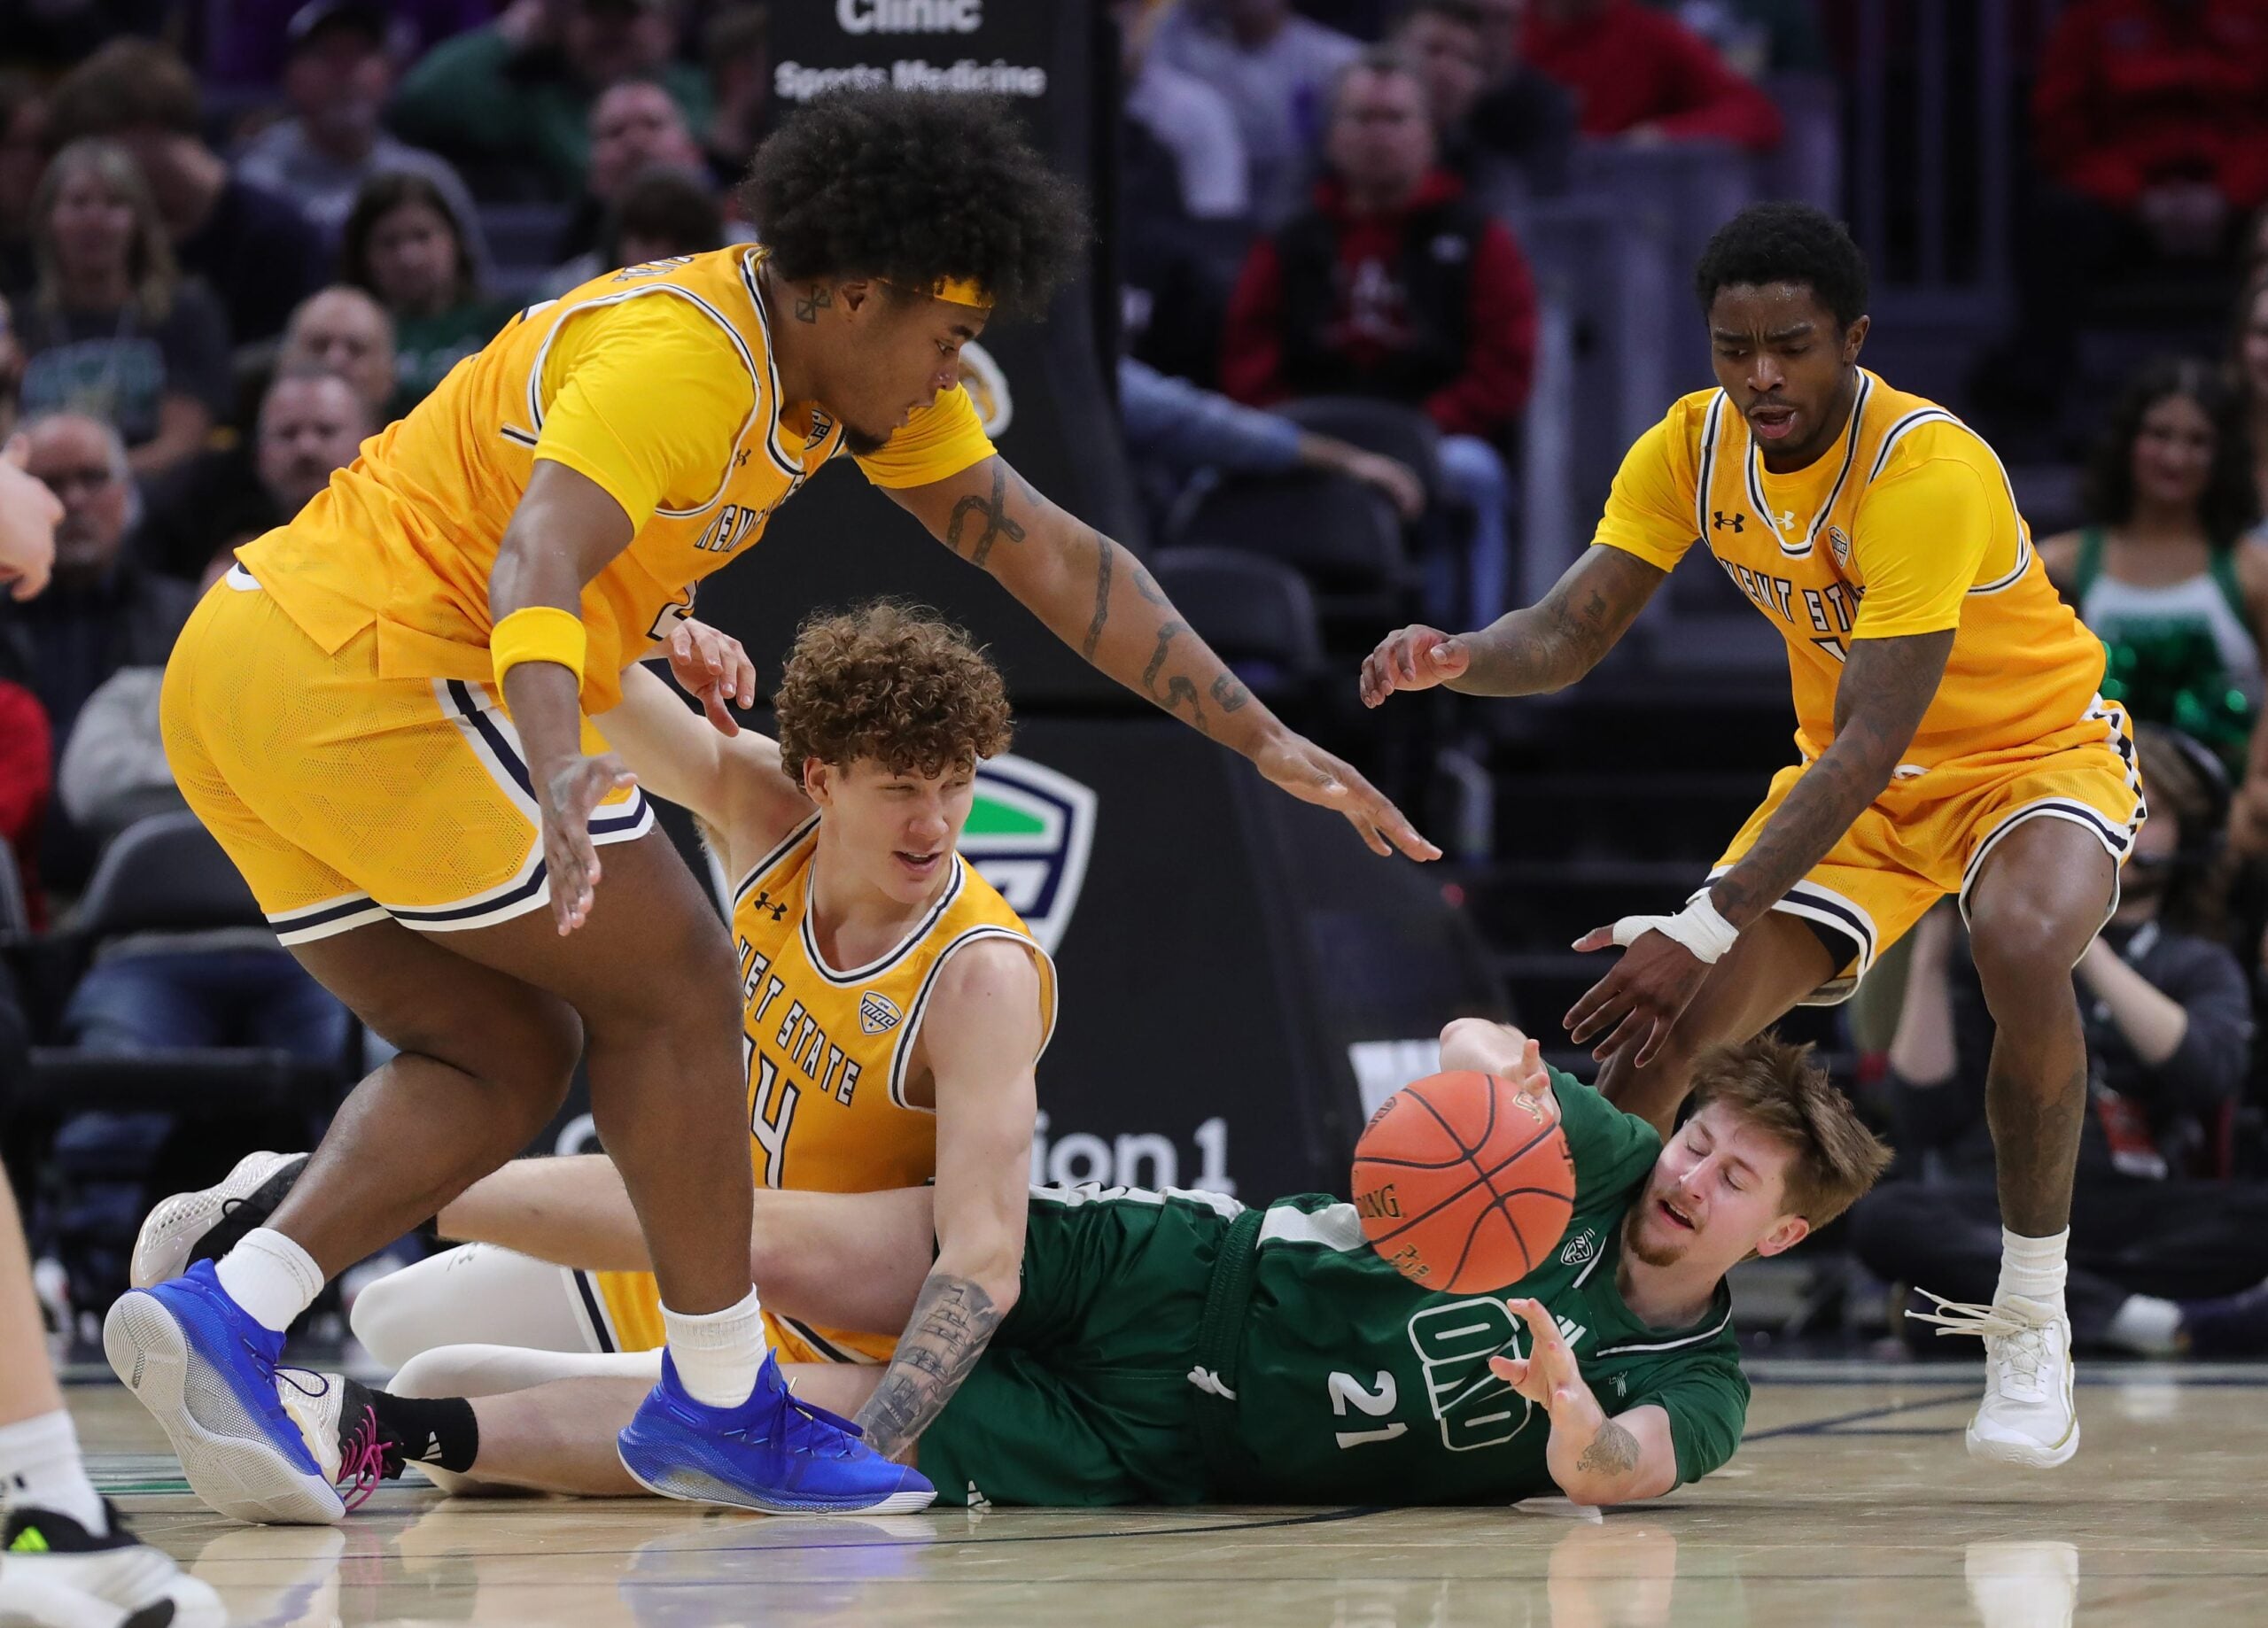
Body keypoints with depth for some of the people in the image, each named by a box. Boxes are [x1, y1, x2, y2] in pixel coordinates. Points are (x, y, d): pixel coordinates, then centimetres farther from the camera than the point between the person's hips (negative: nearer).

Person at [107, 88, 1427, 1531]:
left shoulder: (849, 357, 11)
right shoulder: (679, 356, -18)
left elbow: (1051, 558, 12)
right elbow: (532, 568, -34)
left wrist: (1266, 742, 9)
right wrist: (559, 774, -52)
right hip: (366, 668, -10)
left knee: (509, 1058, 13)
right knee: (672, 984, -1)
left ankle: (226, 1313, -5)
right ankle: (721, 1408, 6)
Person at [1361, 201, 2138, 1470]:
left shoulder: (1929, 470, -32)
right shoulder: (1694, 447, -12)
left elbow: (1870, 746, -36)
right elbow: (1568, 635, -10)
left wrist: (1707, 928, -43)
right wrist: (1458, 660, -35)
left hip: (2037, 753, -6)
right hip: (1856, 779, 6)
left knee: (2022, 946, -37)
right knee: (1672, 1021, -12)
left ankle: (2032, 1325, -20)